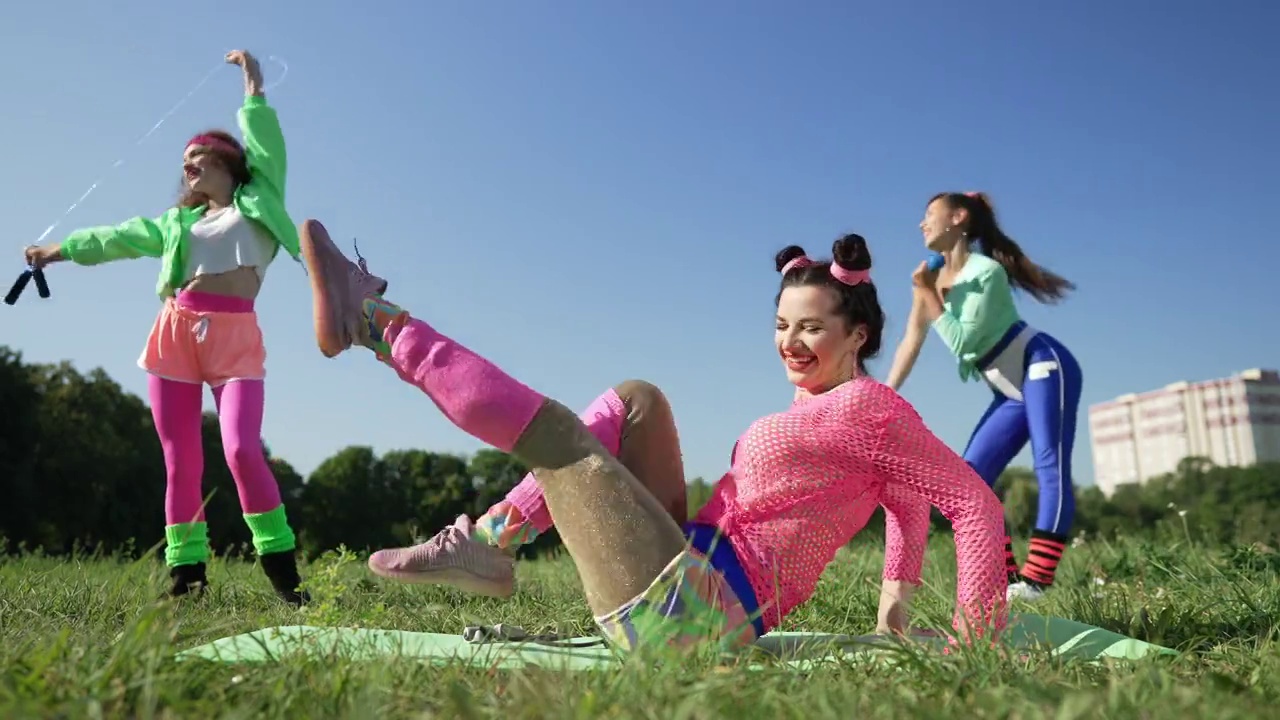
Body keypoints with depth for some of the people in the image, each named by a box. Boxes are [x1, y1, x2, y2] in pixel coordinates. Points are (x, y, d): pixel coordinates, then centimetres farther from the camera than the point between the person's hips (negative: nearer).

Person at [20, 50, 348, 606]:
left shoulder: (258, 202, 15)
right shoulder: (179, 222, 27)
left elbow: (267, 149, 5)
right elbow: (124, 237, 35)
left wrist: (253, 90, 6)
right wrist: (65, 248, 39)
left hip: (237, 337, -5)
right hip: (176, 333, 5)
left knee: (243, 449, -20)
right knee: (181, 460, 1)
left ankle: (281, 565, -14)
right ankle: (186, 569, 6)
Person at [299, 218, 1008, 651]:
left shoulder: (868, 406, -9)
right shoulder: (824, 411, 16)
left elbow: (975, 500, -13)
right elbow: (909, 498, 26)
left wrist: (977, 635, -14)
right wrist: (897, 600, 16)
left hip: (691, 611, -9)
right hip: (689, 579, 9)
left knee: (552, 431, -9)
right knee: (635, 400, 10)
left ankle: (372, 322, 4)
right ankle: (486, 544, 1)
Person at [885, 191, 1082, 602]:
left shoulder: (986, 271, -18)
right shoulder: (933, 278, 5)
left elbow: (962, 342, -21)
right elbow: (911, 343, 3)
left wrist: (929, 295, -21)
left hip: (1046, 368, -8)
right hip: (1012, 391, 8)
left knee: (1050, 467, -19)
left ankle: (1035, 580, -26)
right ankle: (1004, 578, -3)